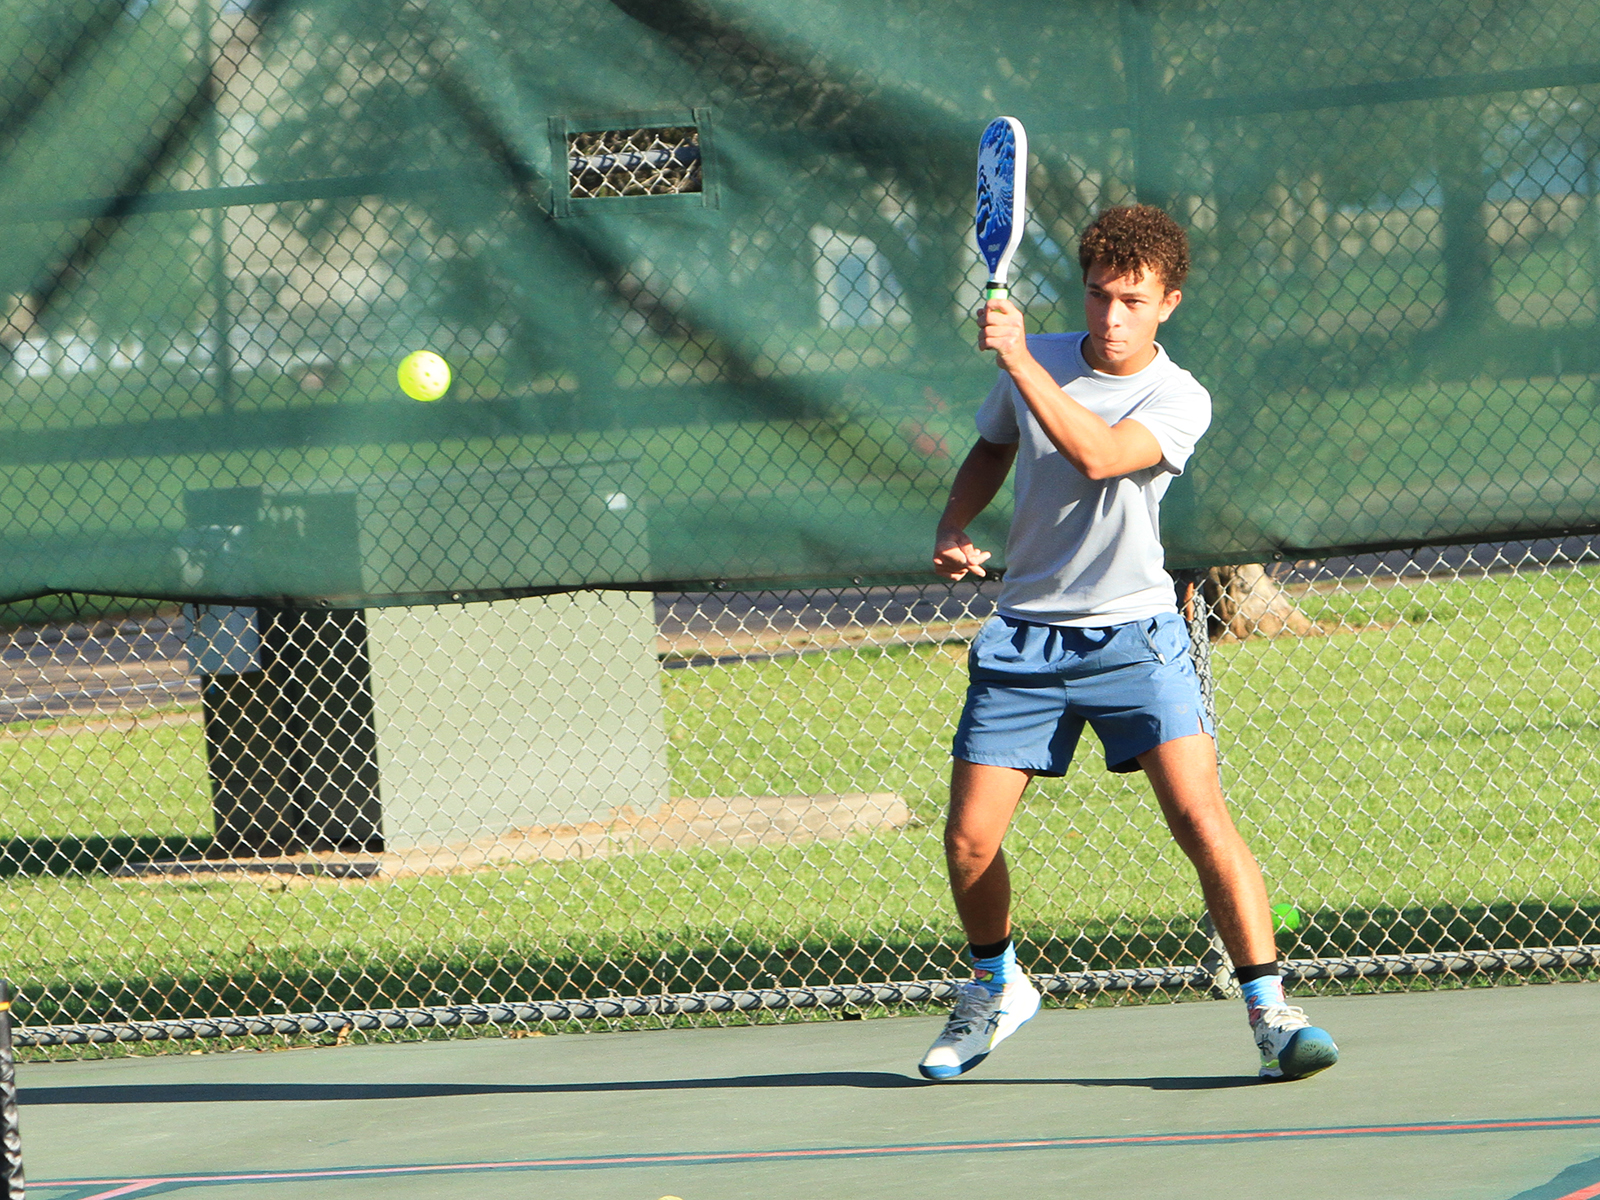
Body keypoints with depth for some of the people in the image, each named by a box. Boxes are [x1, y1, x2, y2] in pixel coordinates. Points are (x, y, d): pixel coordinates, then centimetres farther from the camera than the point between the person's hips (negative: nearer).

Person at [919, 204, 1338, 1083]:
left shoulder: (1179, 400, -10)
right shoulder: (1037, 361, 2)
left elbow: (1098, 456, -30)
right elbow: (992, 451, 21)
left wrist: (1018, 360, -32)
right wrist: (952, 530, 2)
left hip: (1133, 636, -3)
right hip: (1024, 638, 4)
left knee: (1202, 821, -18)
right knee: (968, 838, 0)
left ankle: (1270, 1012, -12)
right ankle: (996, 989, 27)